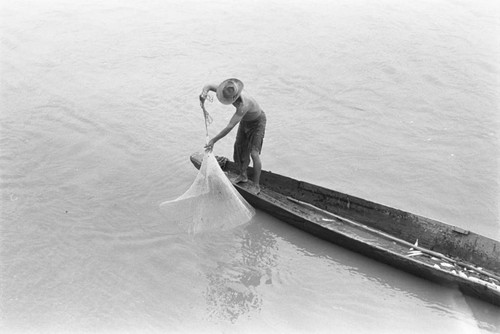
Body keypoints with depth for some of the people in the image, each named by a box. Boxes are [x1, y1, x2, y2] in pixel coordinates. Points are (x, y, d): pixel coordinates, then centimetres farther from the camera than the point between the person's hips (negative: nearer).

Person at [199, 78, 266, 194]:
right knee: (239, 148, 11)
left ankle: (256, 186, -1)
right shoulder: (229, 90, -23)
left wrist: (213, 140, -42)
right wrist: (204, 93, -39)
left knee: (254, 153, -13)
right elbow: (208, 86, -14)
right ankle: (243, 176, 31)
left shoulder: (243, 105, -45)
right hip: (245, 120, 8)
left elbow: (230, 127, -46)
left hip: (257, 122, -8)